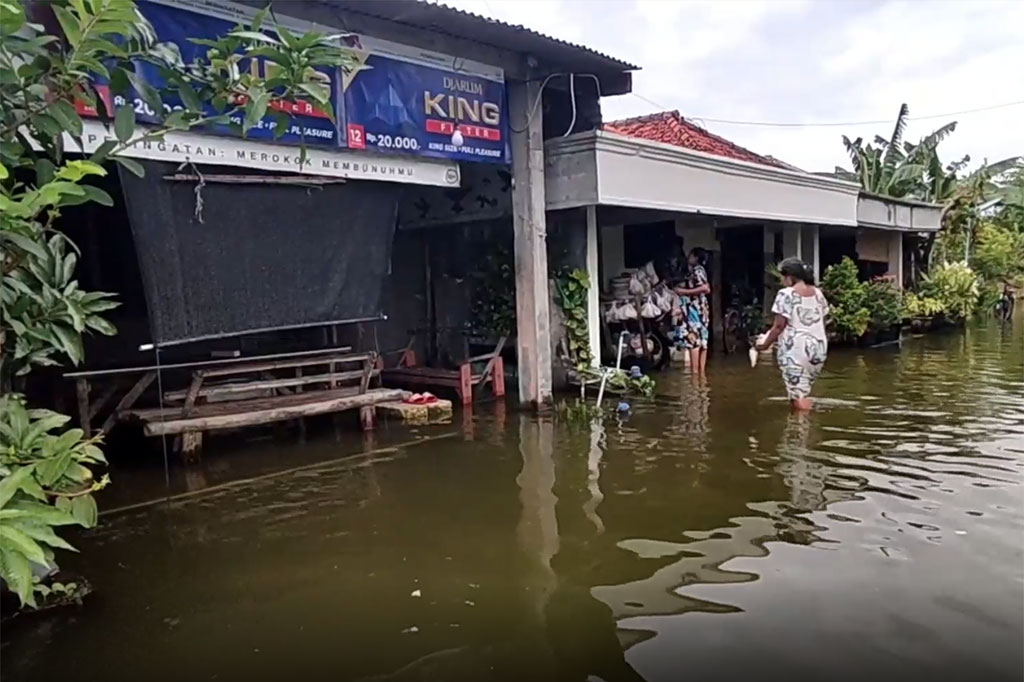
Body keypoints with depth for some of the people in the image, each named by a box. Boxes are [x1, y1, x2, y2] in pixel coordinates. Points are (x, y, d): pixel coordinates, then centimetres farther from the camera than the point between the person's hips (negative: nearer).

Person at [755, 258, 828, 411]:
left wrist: (765, 344, 1)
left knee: (798, 398, -3)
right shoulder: (818, 293, 10)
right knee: (804, 393, 17)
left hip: (795, 350, -7)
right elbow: (822, 323, 15)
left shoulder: (786, 294, -10)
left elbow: (779, 326, -11)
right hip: (818, 348, 7)